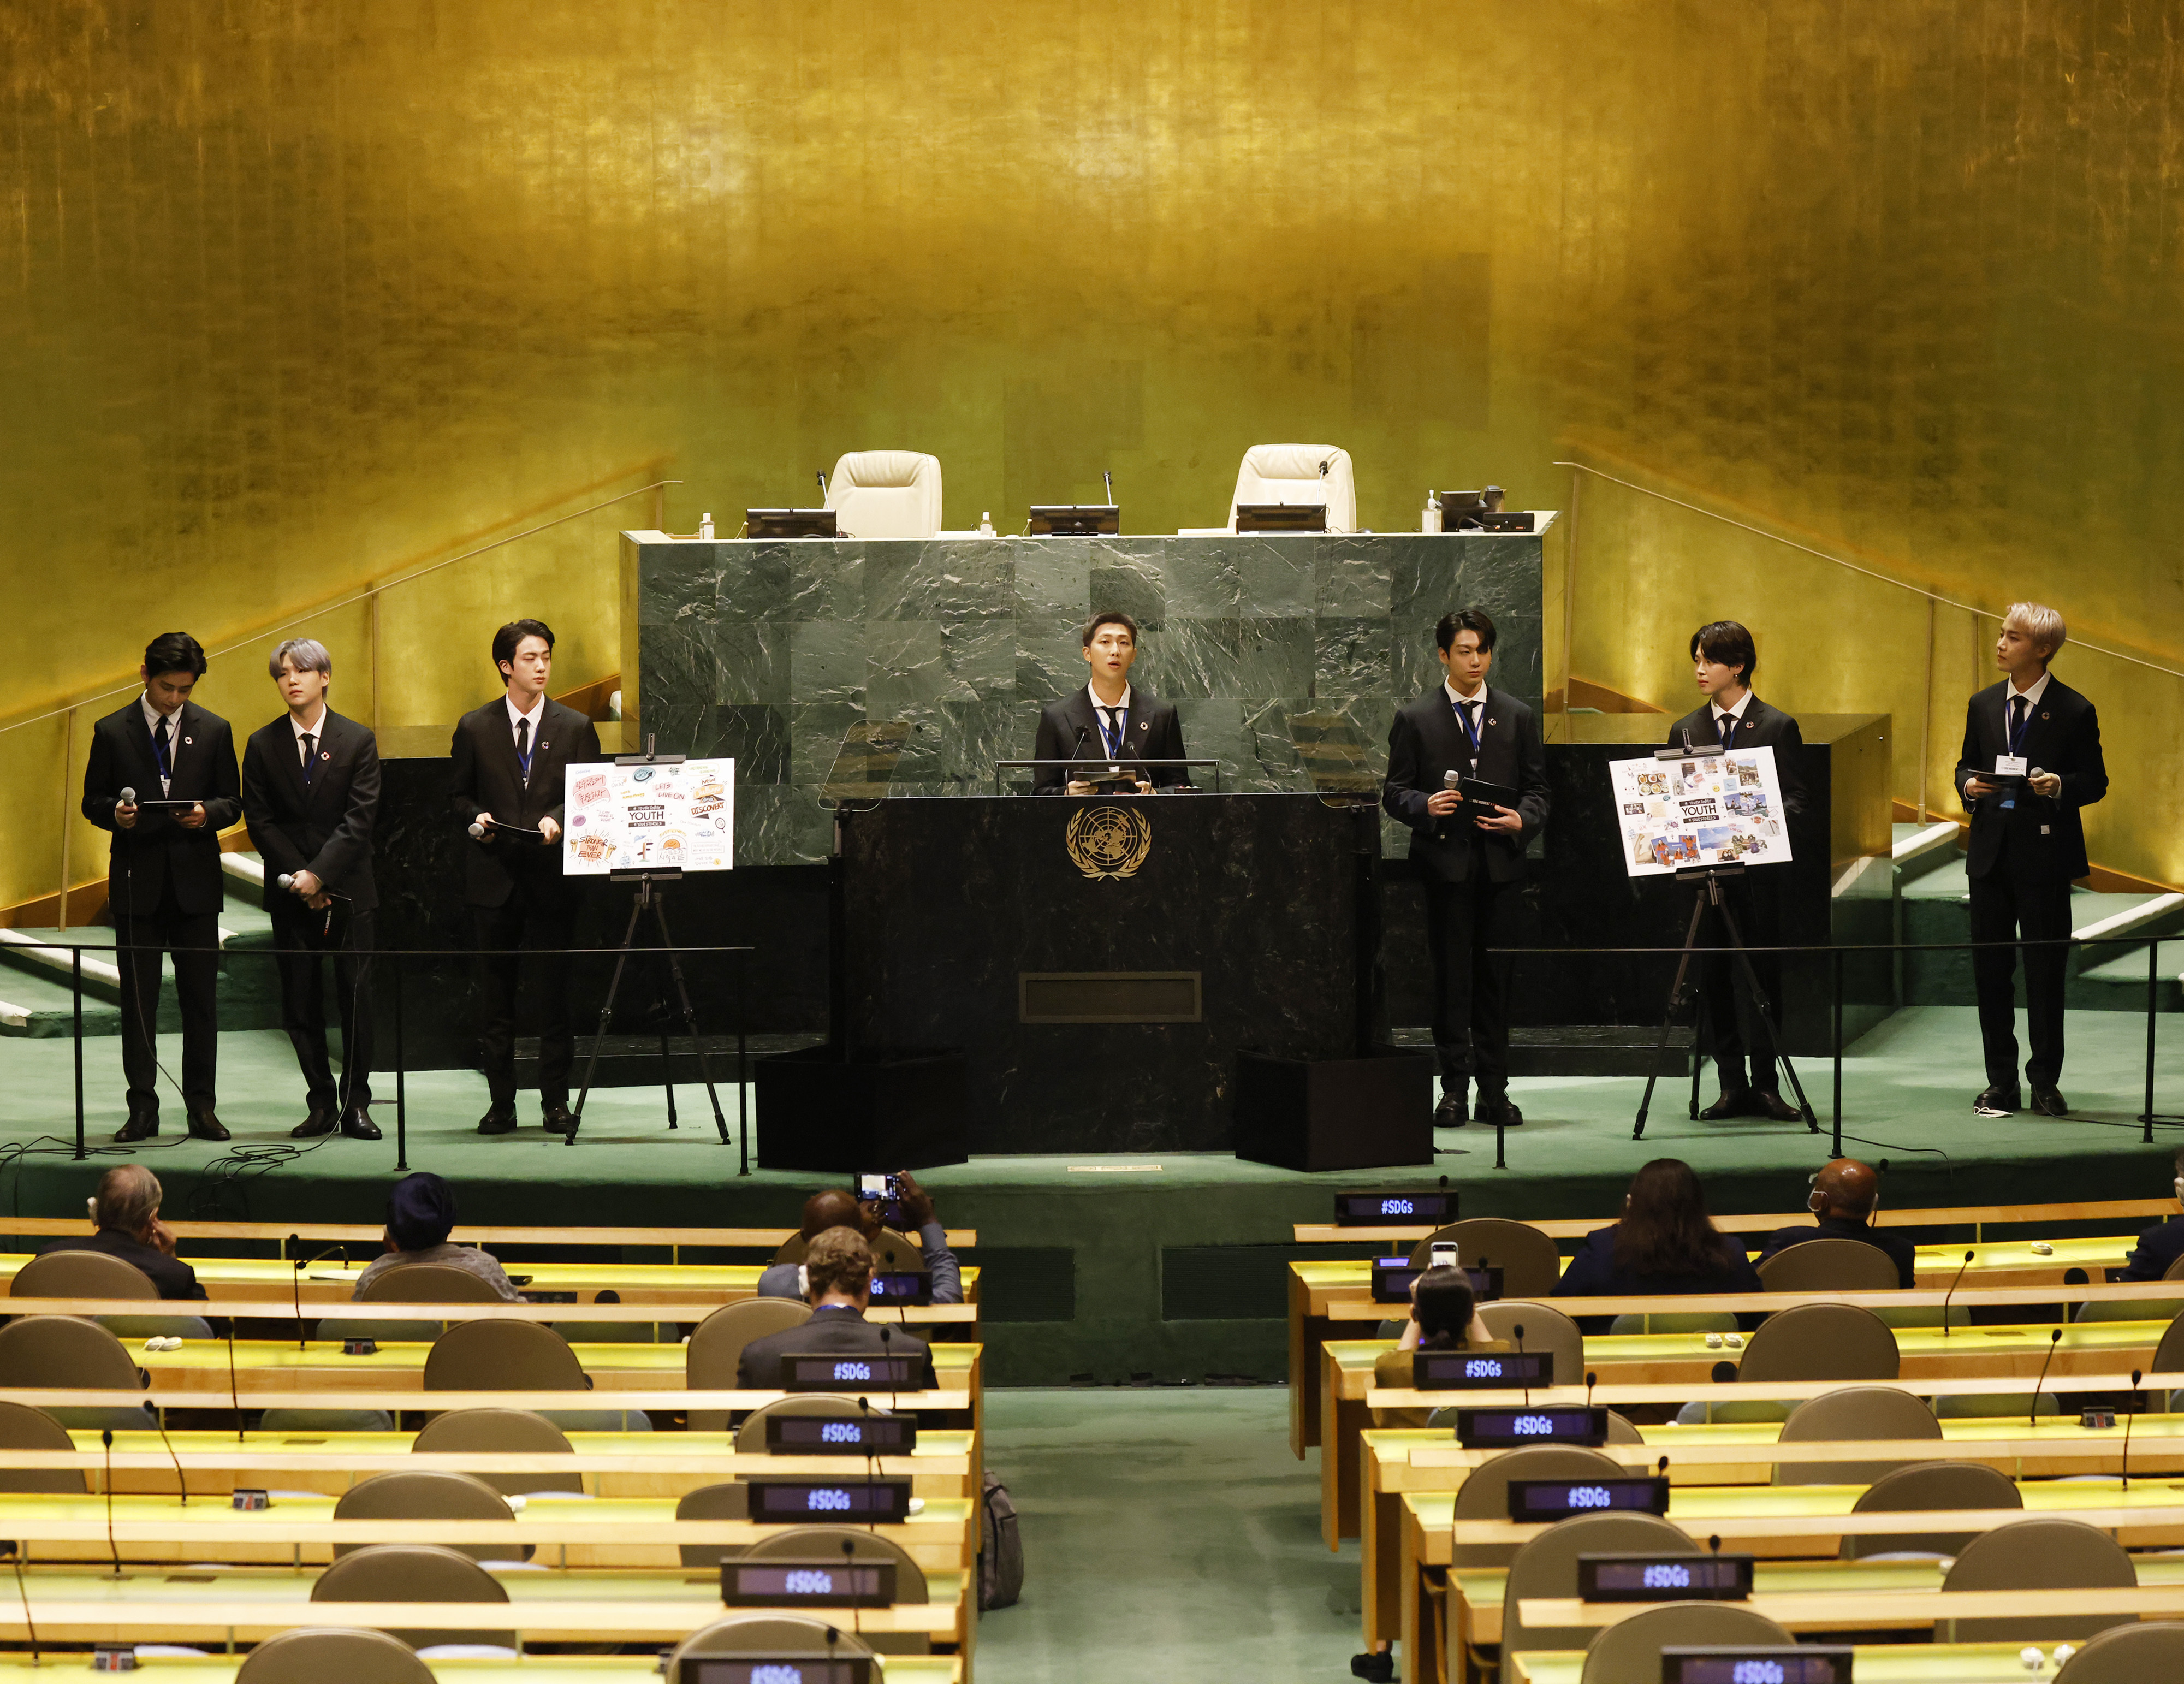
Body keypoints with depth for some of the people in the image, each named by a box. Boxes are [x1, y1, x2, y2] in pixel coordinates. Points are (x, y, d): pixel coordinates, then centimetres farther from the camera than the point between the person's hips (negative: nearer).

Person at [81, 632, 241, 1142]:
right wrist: (115, 813, -15)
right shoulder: (112, 731, 3)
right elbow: (92, 801, 7)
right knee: (138, 1000, 2)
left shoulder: (214, 730, 6)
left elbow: (233, 802, 8)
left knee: (201, 999, 3)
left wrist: (207, 813, -13)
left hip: (196, 880, 1)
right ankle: (143, 1109, 8)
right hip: (137, 880, -1)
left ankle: (201, 1106, 10)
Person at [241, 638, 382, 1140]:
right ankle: (321, 1104, 10)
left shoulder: (358, 740, 1)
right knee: (300, 1004, 2)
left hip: (348, 888, -2)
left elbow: (360, 817, -6)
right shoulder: (263, 745, 6)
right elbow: (259, 821, 2)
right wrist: (297, 876, -10)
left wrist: (319, 873, -15)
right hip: (290, 890, 2)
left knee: (355, 999, -2)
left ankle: (356, 1103, 5)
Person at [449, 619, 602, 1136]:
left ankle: (556, 1102, 8)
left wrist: (558, 819, -13)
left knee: (555, 993, 1)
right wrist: (476, 817, -8)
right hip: (494, 878, 1)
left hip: (552, 877, 0)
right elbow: (460, 796, 13)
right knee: (495, 995, 4)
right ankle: (501, 1102, 10)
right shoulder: (475, 728, 6)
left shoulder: (575, 728, 6)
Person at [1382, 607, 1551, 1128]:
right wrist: (1426, 806, -15)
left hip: (1501, 863, 2)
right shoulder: (1415, 720, 7)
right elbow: (1395, 793, 5)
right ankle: (1455, 1089, 3)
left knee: (1495, 977, 3)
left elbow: (1536, 788, 12)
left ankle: (1494, 1090, 8)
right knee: (1451, 977, -2)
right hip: (1444, 862, -2)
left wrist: (1522, 820, -8)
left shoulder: (1517, 717, 13)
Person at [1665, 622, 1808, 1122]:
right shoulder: (1685, 730, 12)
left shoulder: (1777, 726, 3)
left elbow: (1796, 799, 0)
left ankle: (1766, 1085, 6)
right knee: (1715, 978, 2)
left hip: (1758, 868, -3)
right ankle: (1732, 1085, 8)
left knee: (1764, 976, -1)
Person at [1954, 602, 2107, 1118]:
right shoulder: (1983, 706, 9)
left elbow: (2095, 781, -2)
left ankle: (2045, 1081, 11)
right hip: (1991, 854, 4)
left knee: (2045, 973, 1)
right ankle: (2001, 1081, 16)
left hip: (2045, 856, -4)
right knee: (1990, 970, 6)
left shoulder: (2074, 711, -5)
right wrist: (1969, 784, -3)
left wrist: (2061, 787, -21)